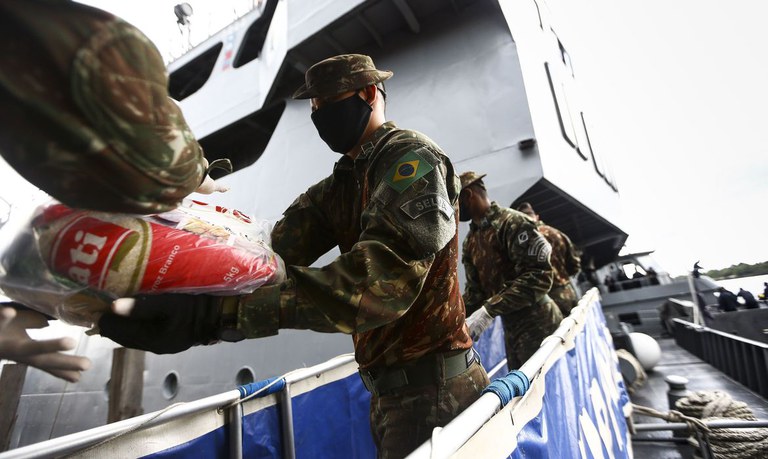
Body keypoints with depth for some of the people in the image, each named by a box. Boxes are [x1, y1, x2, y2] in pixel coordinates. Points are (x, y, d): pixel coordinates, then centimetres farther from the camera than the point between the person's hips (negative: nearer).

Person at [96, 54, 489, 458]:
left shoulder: (412, 159, -15)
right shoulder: (344, 181, 11)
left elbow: (382, 277, -32)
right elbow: (272, 254, -4)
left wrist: (226, 309, -38)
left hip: (431, 386, -7)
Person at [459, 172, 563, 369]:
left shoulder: (512, 222, -13)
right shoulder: (471, 241, 11)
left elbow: (539, 276, -22)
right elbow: (474, 289, 13)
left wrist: (489, 310, -27)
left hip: (538, 326, -7)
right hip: (511, 329, 7)